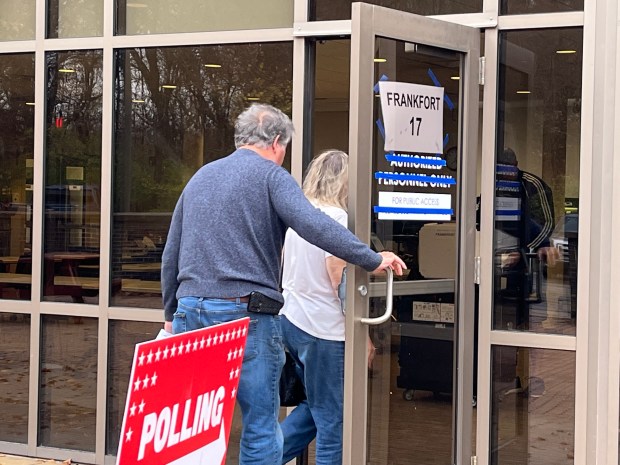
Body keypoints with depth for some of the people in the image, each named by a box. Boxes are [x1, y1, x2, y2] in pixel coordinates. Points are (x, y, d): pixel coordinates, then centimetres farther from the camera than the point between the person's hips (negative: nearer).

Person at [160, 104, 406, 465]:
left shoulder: (200, 177, 20)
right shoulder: (271, 175, -1)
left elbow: (171, 255, 23)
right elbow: (314, 225, -18)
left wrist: (172, 312, 30)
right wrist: (373, 260, -14)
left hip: (190, 313, 6)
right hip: (246, 314, -6)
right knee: (261, 431, 2)